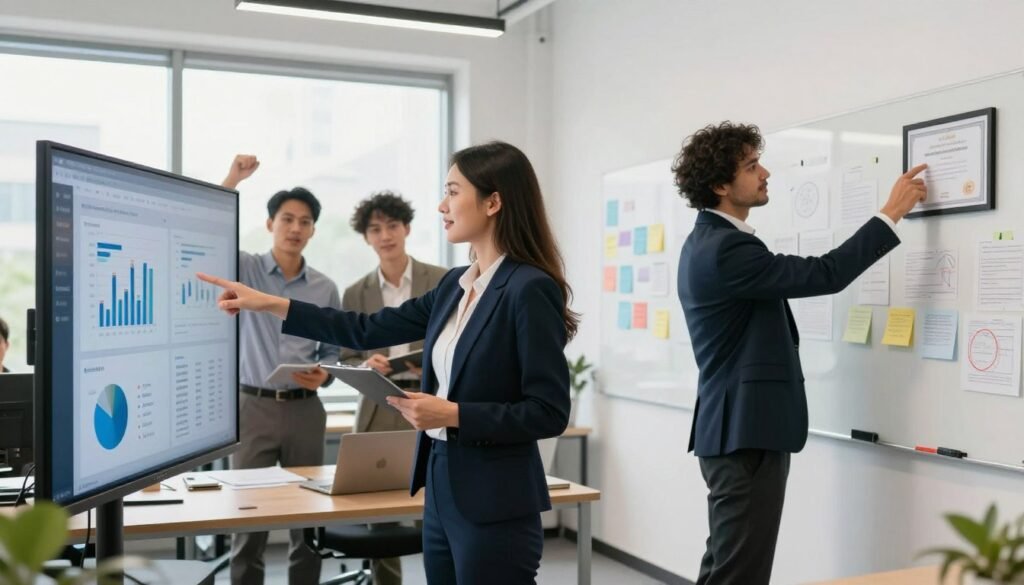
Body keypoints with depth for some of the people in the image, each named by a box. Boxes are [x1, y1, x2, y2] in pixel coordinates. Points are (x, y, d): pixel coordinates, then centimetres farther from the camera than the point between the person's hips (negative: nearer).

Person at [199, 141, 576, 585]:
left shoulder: (531, 289, -16)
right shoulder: (456, 285, 9)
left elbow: (550, 412, -17)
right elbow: (369, 330, 13)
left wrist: (453, 414, -21)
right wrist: (268, 304, 10)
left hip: (495, 502, -8)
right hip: (442, 489, 8)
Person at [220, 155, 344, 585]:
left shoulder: (325, 288, 6)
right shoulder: (244, 270, 0)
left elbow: (333, 351, 11)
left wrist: (323, 375, -10)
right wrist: (232, 181, -19)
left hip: (304, 410, 2)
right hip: (253, 406, -2)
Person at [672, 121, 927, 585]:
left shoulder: (707, 241, 14)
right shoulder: (726, 249, -20)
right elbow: (824, 275, -21)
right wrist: (891, 212, -11)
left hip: (736, 427, 11)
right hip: (748, 432, -11)